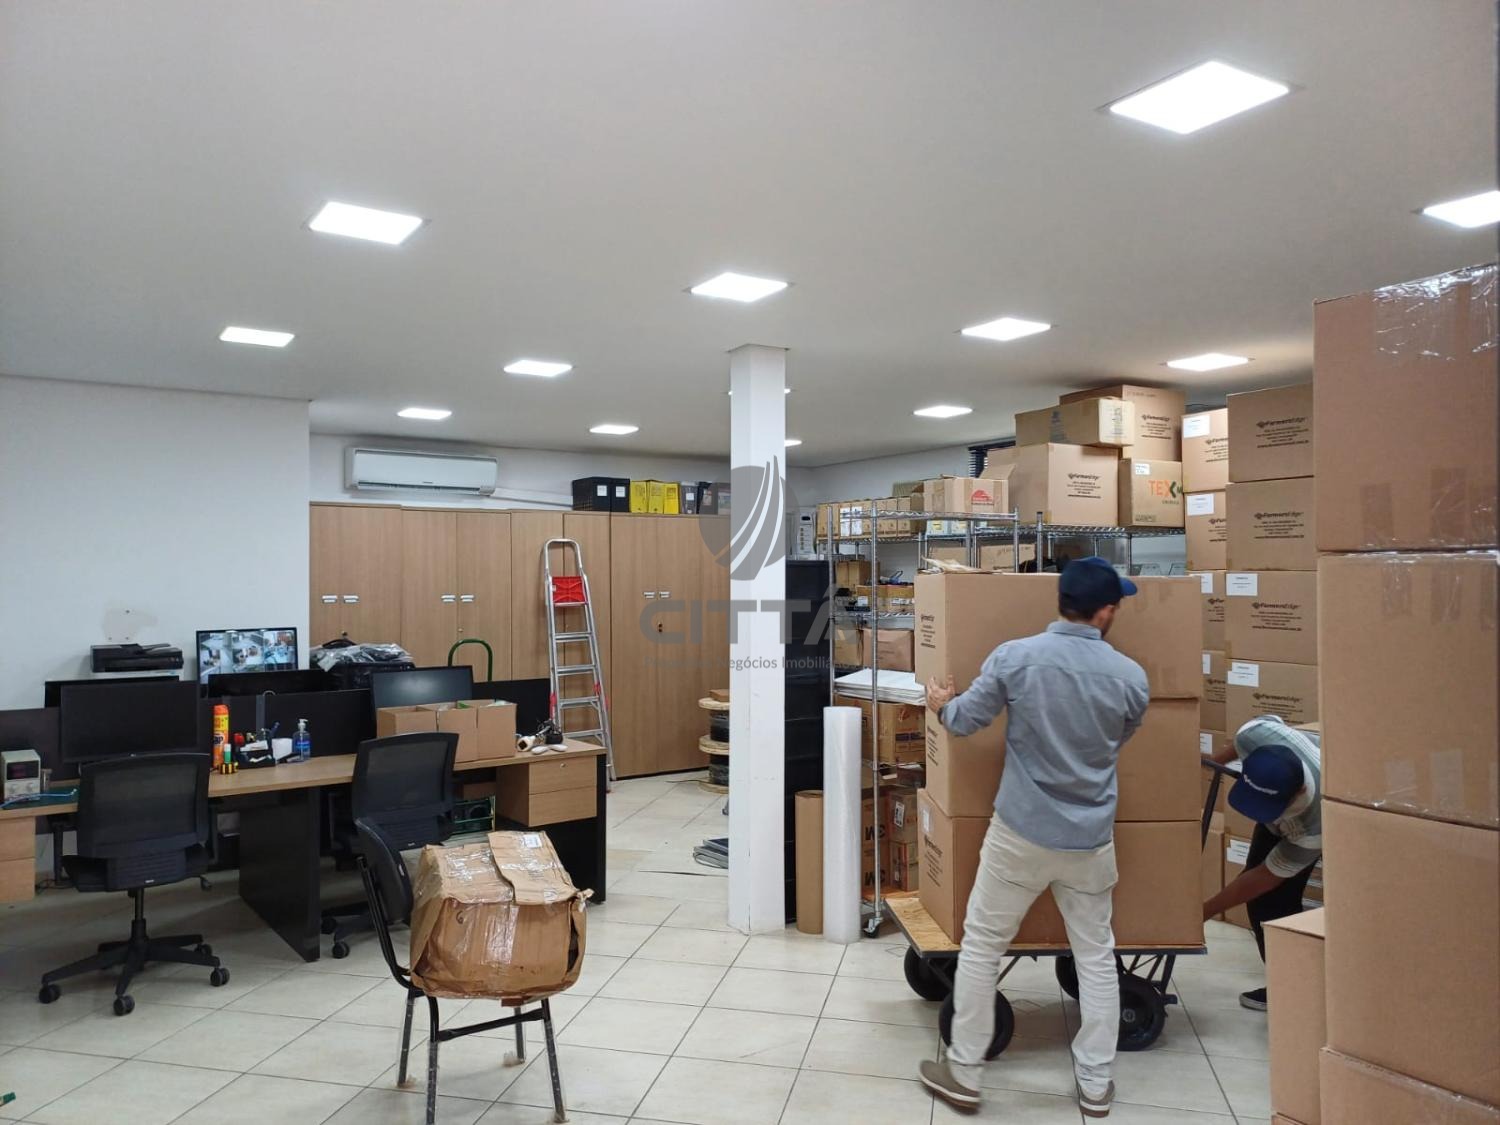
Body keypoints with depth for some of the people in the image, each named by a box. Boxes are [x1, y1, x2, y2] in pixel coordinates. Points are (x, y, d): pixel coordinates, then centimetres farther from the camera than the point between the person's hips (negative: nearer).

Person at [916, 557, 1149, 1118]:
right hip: (1091, 839, 2)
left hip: (1021, 832, -2)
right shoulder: (1131, 677, -6)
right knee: (1096, 955, 18)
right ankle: (1096, 1084, 29)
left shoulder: (1014, 657, -13)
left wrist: (940, 702, 20)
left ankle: (964, 1075, 21)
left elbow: (964, 721, -3)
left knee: (982, 946, 12)